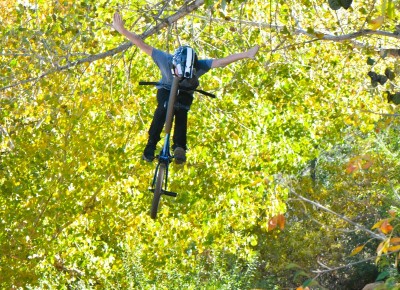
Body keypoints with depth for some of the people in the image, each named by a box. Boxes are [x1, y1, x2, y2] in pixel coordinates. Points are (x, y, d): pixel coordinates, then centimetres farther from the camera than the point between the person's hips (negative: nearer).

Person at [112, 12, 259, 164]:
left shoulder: (198, 66, -34)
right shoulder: (165, 60, -35)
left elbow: (222, 61, -39)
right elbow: (142, 45, -34)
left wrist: (247, 54, -47)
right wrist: (122, 30, -40)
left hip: (185, 94, 1)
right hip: (166, 89, -1)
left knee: (181, 112, -31)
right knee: (163, 108, -32)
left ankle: (179, 147, -35)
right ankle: (150, 146, -34)